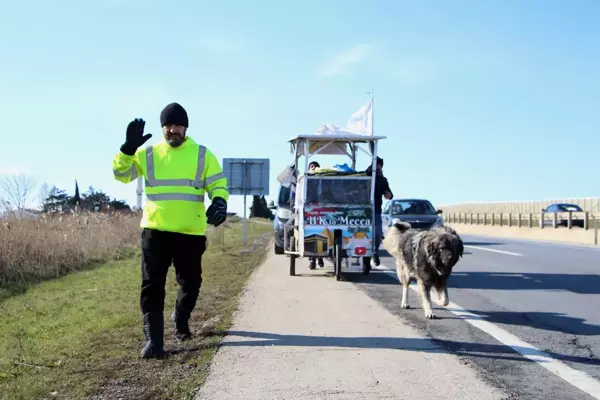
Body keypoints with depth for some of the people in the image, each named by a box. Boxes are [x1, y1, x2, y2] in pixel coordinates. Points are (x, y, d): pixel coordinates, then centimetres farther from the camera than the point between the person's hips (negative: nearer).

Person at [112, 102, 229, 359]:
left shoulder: (203, 155, 4)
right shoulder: (147, 154, 6)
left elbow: (218, 184, 3)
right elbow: (121, 174, 7)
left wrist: (219, 203, -19)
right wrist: (128, 148, -10)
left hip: (191, 233, 1)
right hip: (155, 231, 0)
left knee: (190, 283, 12)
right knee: (152, 285, -5)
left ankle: (181, 318, 41)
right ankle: (153, 340, 1)